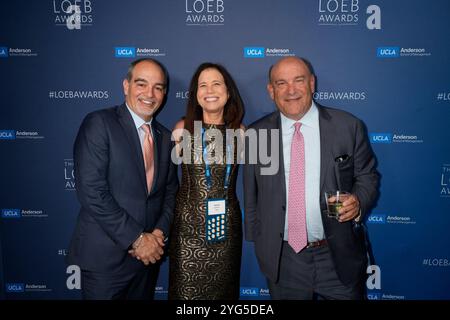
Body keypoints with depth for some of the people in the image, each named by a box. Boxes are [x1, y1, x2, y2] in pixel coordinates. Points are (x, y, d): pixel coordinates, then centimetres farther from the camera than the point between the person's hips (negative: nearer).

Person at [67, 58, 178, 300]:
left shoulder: (165, 137, 8)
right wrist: (137, 239, -16)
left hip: (148, 254, 6)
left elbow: (170, 192, 11)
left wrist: (159, 233, -6)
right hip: (104, 257, -5)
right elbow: (91, 191, -18)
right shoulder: (99, 123, -10)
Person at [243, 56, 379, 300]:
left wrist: (358, 201, -16)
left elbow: (367, 175, 4)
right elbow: (251, 194, 4)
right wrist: (256, 240, 6)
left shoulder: (349, 127, -5)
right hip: (281, 259, 1)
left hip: (338, 256, 0)